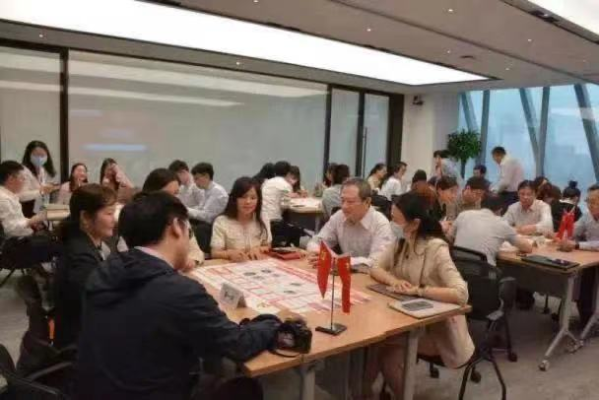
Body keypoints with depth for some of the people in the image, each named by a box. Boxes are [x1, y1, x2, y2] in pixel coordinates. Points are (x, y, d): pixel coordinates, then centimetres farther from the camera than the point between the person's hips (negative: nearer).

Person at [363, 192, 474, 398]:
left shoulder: (436, 249, -24)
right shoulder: (400, 242, -2)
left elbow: (461, 294, -32)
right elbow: (376, 268, 1)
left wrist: (417, 290, -32)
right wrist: (393, 280, -19)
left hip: (437, 327, -6)